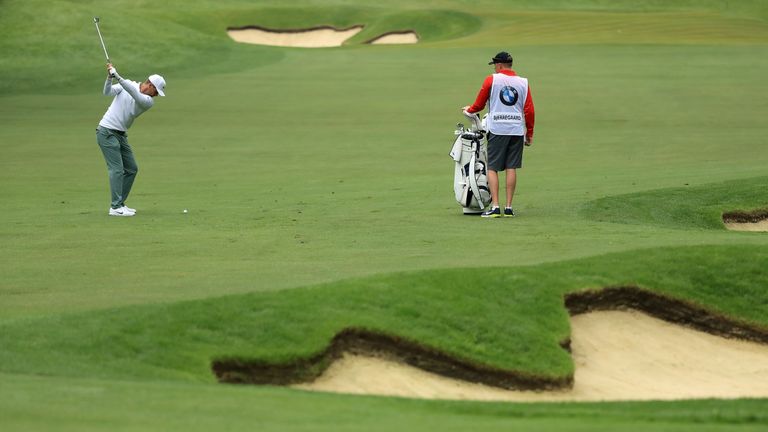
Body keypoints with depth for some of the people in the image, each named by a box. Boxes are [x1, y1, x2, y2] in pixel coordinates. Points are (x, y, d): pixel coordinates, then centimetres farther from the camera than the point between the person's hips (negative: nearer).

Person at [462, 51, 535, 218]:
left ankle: (495, 207, -9)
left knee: (493, 168, 0)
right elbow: (529, 110, 3)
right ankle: (509, 207, 4)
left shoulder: (491, 80, -1)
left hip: (497, 130, -3)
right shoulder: (523, 83, 6)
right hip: (517, 130, 3)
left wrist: (469, 109, 28)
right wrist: (529, 133, 12)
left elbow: (479, 104, 6)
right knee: (511, 168, 5)